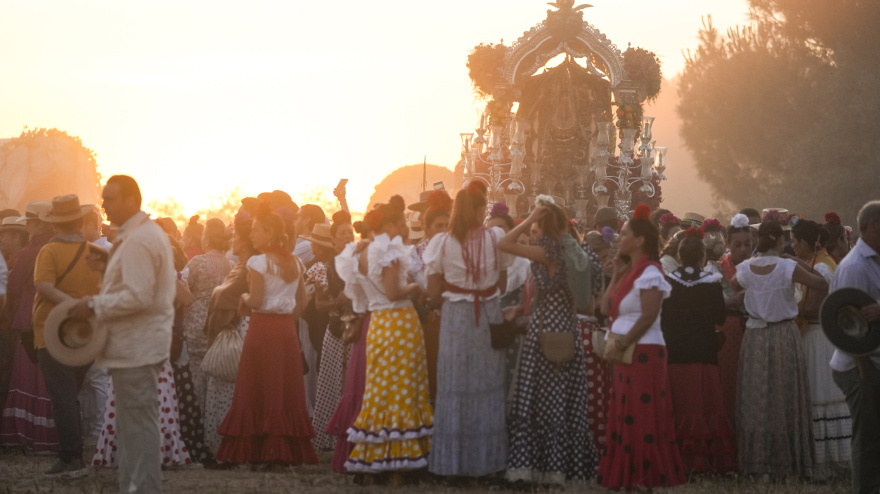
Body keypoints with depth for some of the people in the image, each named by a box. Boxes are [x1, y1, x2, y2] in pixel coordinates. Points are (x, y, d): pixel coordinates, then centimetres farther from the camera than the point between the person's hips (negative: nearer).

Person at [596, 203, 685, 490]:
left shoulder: (649, 273, -13)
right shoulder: (630, 272, 14)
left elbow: (648, 317, -19)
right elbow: (607, 308, 12)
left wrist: (621, 345, -16)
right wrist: (617, 275, 7)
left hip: (644, 352, -9)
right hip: (625, 353, 9)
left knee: (642, 416, -5)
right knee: (626, 417, 10)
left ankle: (648, 476, 0)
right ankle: (628, 475, 14)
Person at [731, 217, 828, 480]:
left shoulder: (746, 268, -3)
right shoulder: (789, 267, -15)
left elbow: (732, 286, 19)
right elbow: (823, 285, -11)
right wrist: (806, 267, 2)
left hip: (755, 337, 3)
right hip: (784, 336, -3)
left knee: (756, 399, 9)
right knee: (785, 399, 5)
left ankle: (758, 462, 10)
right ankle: (785, 461, 8)